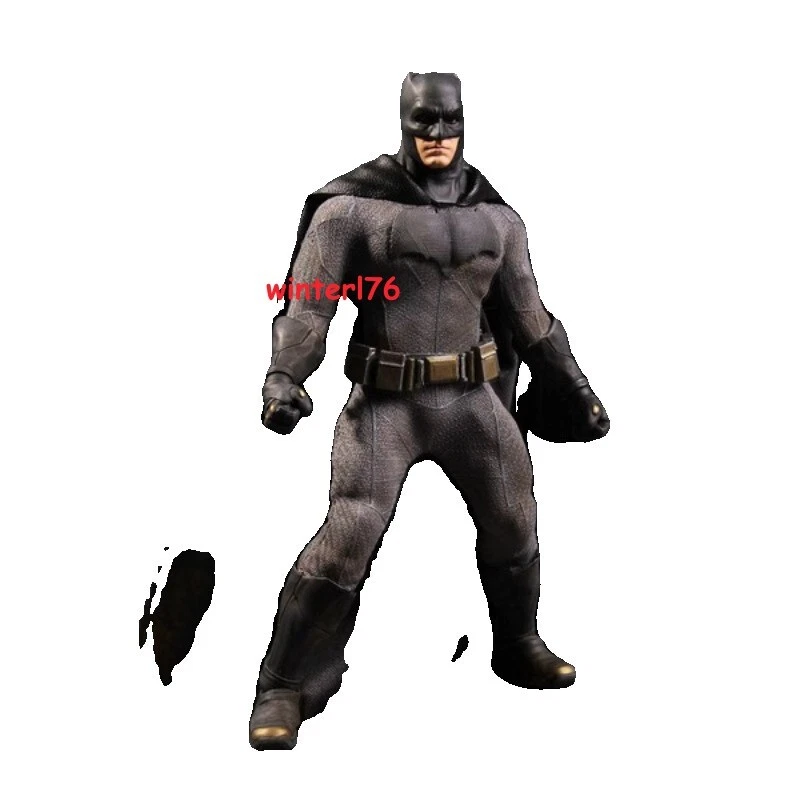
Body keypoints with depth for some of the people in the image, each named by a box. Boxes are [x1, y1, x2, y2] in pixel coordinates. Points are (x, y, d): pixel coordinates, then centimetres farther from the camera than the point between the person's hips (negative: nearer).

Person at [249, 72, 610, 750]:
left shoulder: (496, 218, 8)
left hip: (473, 397, 5)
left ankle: (519, 648, 39)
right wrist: (283, 377, -26)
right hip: (386, 402, -4)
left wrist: (577, 390, 15)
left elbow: (530, 319, 15)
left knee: (513, 524, 14)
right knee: (347, 537, -12)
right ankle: (286, 690, 3)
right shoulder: (352, 206, -5)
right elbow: (307, 302, -10)